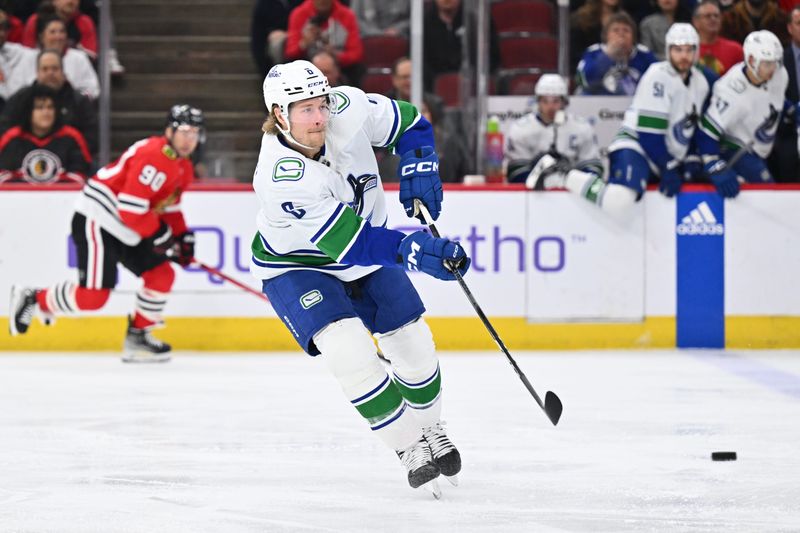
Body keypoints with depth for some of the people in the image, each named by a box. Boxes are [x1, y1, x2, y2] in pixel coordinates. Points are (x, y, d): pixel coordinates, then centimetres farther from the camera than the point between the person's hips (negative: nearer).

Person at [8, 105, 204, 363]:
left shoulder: (183, 168, 11)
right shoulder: (153, 156, -22)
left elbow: (169, 206, 25)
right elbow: (130, 208, -26)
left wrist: (182, 235, 9)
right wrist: (160, 235, -16)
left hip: (126, 231, 10)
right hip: (96, 222, -10)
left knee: (162, 275, 4)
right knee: (93, 296, -15)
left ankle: (137, 337, 15)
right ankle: (33, 299, 6)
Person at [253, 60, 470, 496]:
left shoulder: (347, 108, -22)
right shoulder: (281, 178, -37)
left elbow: (407, 122, 0)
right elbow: (350, 244, -38)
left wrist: (418, 168, -15)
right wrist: (414, 251, -48)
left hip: (368, 242, 6)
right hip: (297, 264, -6)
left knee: (412, 343, 5)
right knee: (347, 349, -24)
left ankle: (427, 426, 33)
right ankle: (410, 447, -8)